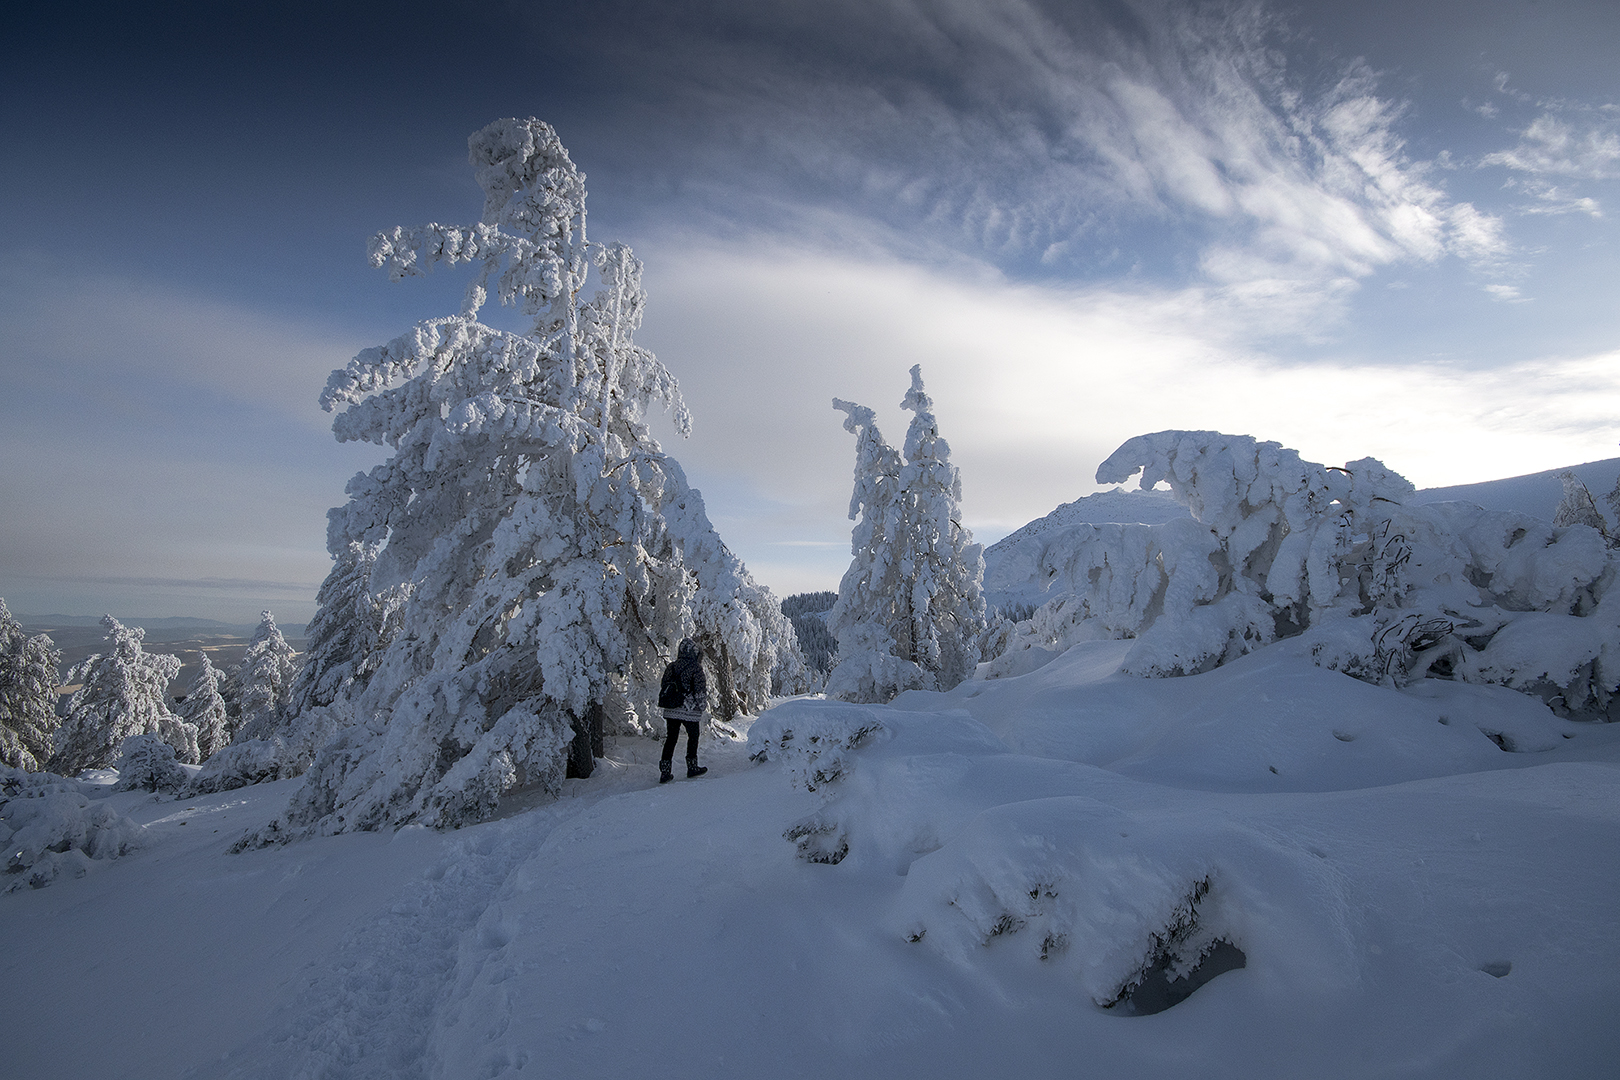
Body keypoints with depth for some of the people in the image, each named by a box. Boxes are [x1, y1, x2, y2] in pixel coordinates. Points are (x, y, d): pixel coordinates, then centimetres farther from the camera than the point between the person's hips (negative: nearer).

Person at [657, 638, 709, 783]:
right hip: (690, 710, -5)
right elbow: (700, 689, -10)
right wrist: (703, 706, 1)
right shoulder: (696, 667, -9)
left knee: (671, 738, 10)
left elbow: (663, 686, 12)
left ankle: (665, 771, 8)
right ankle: (692, 767, 18)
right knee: (693, 736, 12)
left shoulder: (671, 666, 6)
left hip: (670, 710, 5)